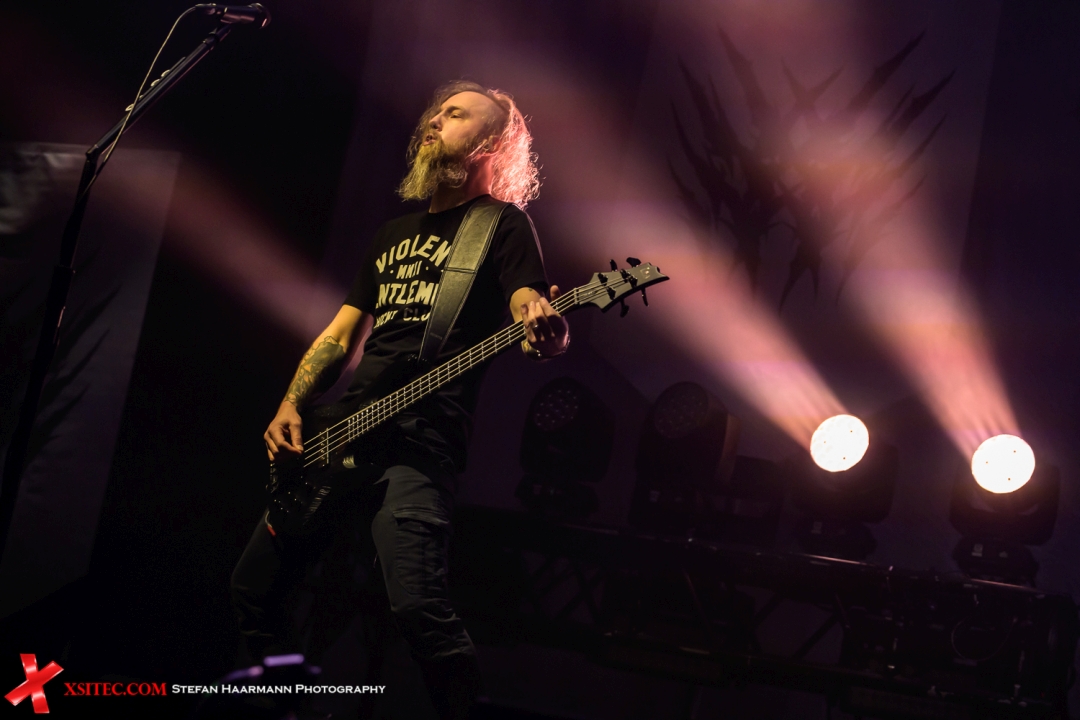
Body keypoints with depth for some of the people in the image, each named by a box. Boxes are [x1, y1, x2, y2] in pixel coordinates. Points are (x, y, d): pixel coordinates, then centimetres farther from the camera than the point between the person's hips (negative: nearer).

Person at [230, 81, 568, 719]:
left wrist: (548, 332, -36)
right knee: (254, 589, 9)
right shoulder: (396, 232, 25)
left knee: (418, 605, -27)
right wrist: (291, 407, 9)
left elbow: (536, 320, -10)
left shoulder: (504, 224, 4)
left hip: (421, 438, -7)